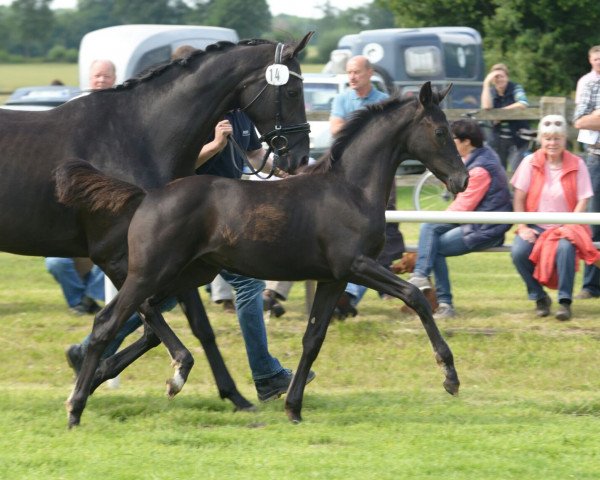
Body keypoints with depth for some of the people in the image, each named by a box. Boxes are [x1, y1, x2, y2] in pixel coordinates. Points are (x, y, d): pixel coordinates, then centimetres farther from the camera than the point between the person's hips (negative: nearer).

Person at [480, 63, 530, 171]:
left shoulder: (515, 88, -1)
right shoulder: (491, 91, 6)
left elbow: (523, 104, -19)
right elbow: (486, 107, -13)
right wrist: (486, 84, -14)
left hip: (517, 139, -4)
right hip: (498, 139, 4)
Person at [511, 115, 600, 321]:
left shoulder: (577, 165, -1)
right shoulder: (531, 162, 1)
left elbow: (582, 202, -3)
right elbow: (519, 198, 1)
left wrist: (568, 228, -17)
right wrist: (523, 228, -10)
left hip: (565, 227, -2)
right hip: (536, 226, 2)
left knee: (565, 247, -36)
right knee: (519, 252, -28)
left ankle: (565, 301, -23)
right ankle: (539, 297, -5)